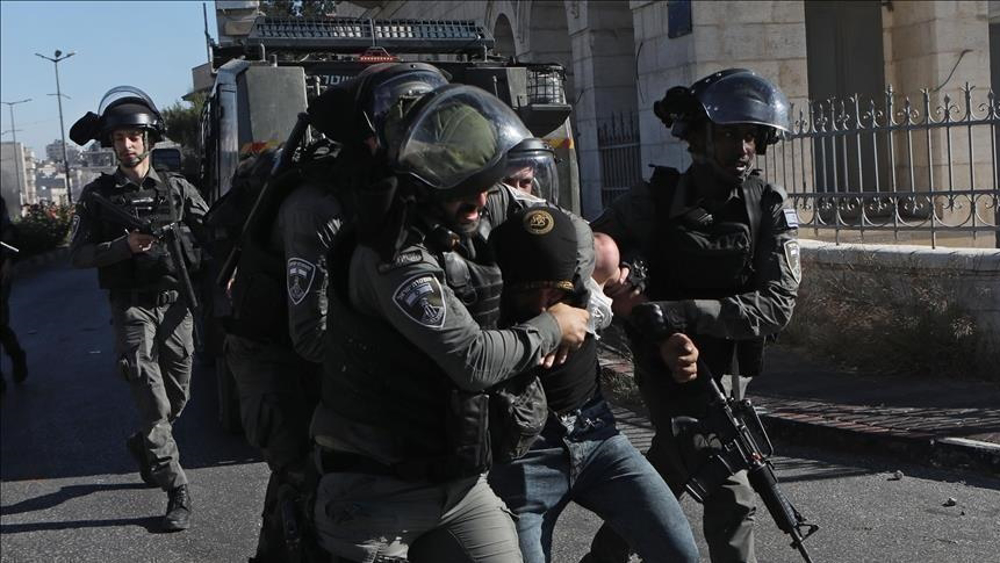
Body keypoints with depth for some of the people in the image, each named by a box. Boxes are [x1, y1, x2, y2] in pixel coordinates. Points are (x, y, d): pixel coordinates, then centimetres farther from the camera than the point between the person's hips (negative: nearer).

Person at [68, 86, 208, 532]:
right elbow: (78, 255, 0)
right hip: (131, 307, -2)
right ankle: (176, 490, -6)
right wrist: (125, 246, -15)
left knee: (177, 398, 13)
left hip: (175, 305, 2)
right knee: (153, 404, -11)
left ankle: (144, 446, 42)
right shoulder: (98, 195, 3)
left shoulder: (177, 189, 6)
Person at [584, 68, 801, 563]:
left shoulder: (770, 208, -6)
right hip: (673, 374, -3)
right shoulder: (654, 201, -10)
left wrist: (679, 313, -26)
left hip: (730, 373, 3)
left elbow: (777, 304, -16)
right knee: (731, 499, -8)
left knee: (663, 478, 16)